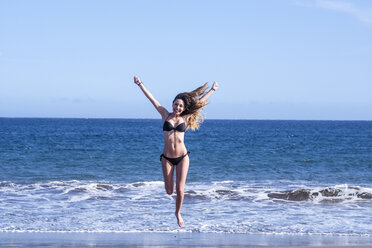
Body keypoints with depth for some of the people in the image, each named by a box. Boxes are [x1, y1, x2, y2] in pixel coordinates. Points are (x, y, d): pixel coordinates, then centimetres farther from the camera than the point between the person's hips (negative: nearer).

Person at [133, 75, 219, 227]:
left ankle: (178, 213, 24)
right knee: (169, 191, 3)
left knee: (180, 190, -3)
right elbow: (152, 99, 3)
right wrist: (140, 84, 3)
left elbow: (199, 102, 14)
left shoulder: (185, 118, 5)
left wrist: (212, 90, 23)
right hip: (167, 158, 0)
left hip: (182, 157, 0)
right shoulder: (165, 115, 3)